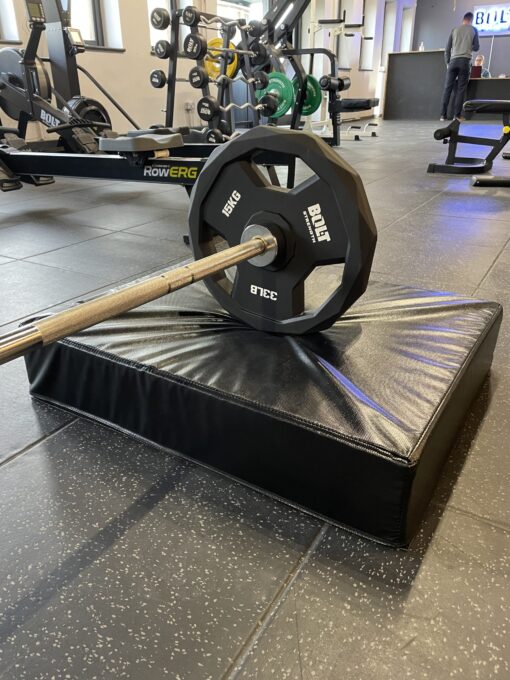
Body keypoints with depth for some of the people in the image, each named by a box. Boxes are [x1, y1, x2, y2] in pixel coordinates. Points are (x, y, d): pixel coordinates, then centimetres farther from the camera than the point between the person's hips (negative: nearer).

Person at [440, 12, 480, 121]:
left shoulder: (455, 30, 16)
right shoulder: (473, 30, 11)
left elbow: (447, 49, 10)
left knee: (448, 88, 1)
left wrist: (447, 62, 17)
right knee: (461, 89, -2)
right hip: (465, 61, -1)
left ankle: (443, 114, -6)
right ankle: (457, 115, -9)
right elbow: (476, 48, 11)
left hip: (453, 61, 2)